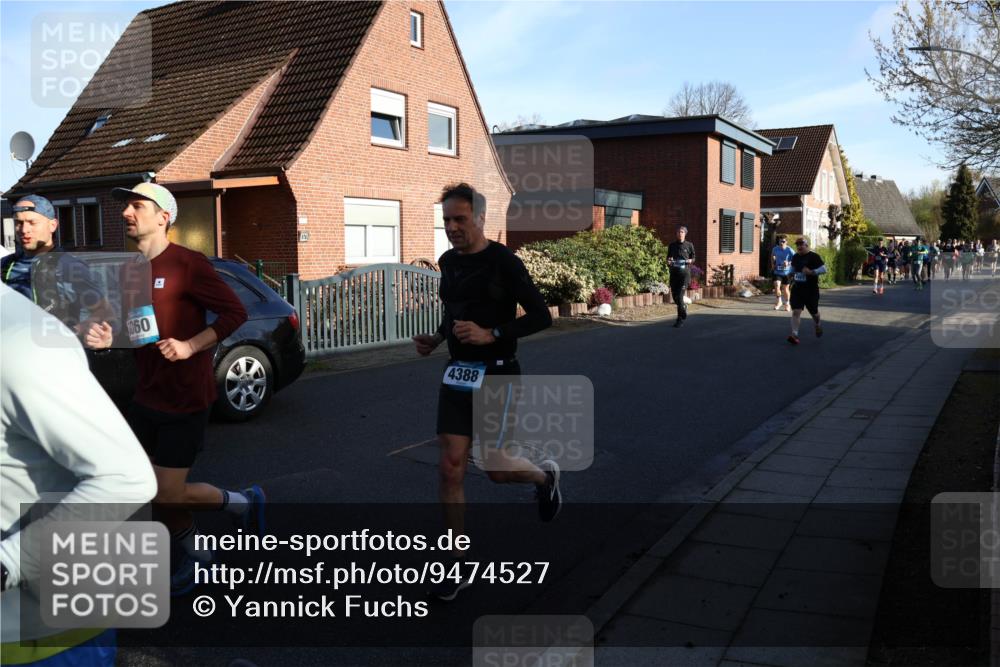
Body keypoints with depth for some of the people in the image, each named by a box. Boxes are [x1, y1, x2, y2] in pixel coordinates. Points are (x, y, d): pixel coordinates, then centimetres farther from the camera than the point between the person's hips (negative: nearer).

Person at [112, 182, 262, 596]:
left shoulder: (186, 264, -13)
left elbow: (234, 313, -16)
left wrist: (190, 346, -25)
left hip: (185, 399, -8)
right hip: (147, 396, 8)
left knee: (167, 496, -6)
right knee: (150, 491, 12)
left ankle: (242, 501, 20)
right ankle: (192, 555, 33)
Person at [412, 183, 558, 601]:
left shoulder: (503, 262, -12)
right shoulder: (448, 262, 7)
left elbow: (541, 317, -13)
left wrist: (491, 334, -24)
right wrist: (437, 339, 4)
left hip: (497, 375, -5)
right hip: (457, 374, 5)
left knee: (496, 469, 1)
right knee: (451, 468, -1)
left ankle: (544, 476, 38)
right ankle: (459, 565, 12)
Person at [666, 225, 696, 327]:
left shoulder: (689, 245, 3)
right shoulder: (672, 245, 10)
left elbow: (693, 258, 12)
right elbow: (668, 258, 19)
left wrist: (690, 260, -10)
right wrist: (668, 262, -4)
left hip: (684, 273, -4)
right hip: (674, 272, 4)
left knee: (680, 296, -12)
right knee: (674, 295, 9)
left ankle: (680, 320, -6)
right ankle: (684, 307, 41)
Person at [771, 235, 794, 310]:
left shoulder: (789, 250, -13)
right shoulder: (775, 249, -3)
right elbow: (772, 256, 20)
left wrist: (788, 263, -29)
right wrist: (773, 264, 9)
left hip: (786, 272, -2)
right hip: (777, 272, 2)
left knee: (785, 288, 9)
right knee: (777, 285, -17)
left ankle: (787, 303, 31)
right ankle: (779, 302, 2)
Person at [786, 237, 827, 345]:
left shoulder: (814, 257, -10)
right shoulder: (795, 257, 7)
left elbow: (824, 269, -15)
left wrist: (811, 272, -28)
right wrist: (792, 277, 14)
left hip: (811, 290, -3)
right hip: (797, 289, 4)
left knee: (813, 312, 13)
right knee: (796, 311, -11)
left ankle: (818, 325, 46)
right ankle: (794, 335, -15)